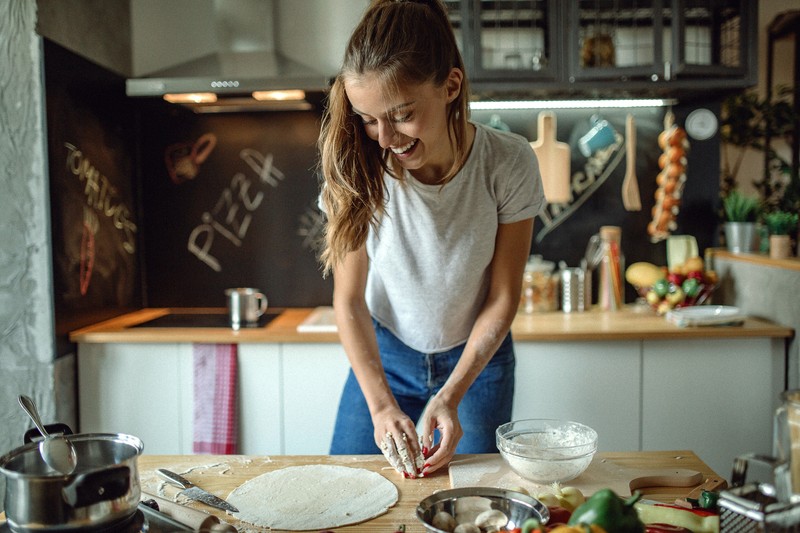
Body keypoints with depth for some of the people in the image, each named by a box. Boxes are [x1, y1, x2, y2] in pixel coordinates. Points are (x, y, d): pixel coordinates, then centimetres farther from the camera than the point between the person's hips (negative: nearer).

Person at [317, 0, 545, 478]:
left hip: (477, 356, 0)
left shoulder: (509, 163, -23)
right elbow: (349, 300, -13)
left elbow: (503, 298, -14)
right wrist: (381, 405, -21)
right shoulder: (358, 169, -21)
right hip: (384, 354, 1)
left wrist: (451, 396, -21)